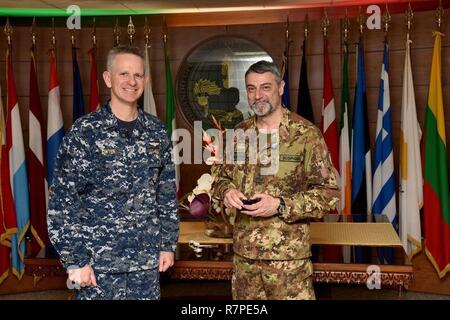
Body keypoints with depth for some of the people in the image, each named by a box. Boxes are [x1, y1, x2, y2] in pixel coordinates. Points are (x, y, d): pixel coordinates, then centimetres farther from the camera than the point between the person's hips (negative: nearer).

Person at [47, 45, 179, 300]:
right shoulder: (84, 132, -8)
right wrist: (74, 260, -11)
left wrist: (169, 243, 8)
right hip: (98, 261, -3)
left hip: (147, 259, 4)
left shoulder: (157, 131, 4)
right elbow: (62, 201, -8)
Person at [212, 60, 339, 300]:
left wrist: (281, 206, -19)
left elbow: (329, 192, -9)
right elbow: (222, 177, 17)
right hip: (243, 252, 5)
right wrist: (227, 190, -7)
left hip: (288, 255, -4)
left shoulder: (306, 134, -9)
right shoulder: (239, 133, 6)